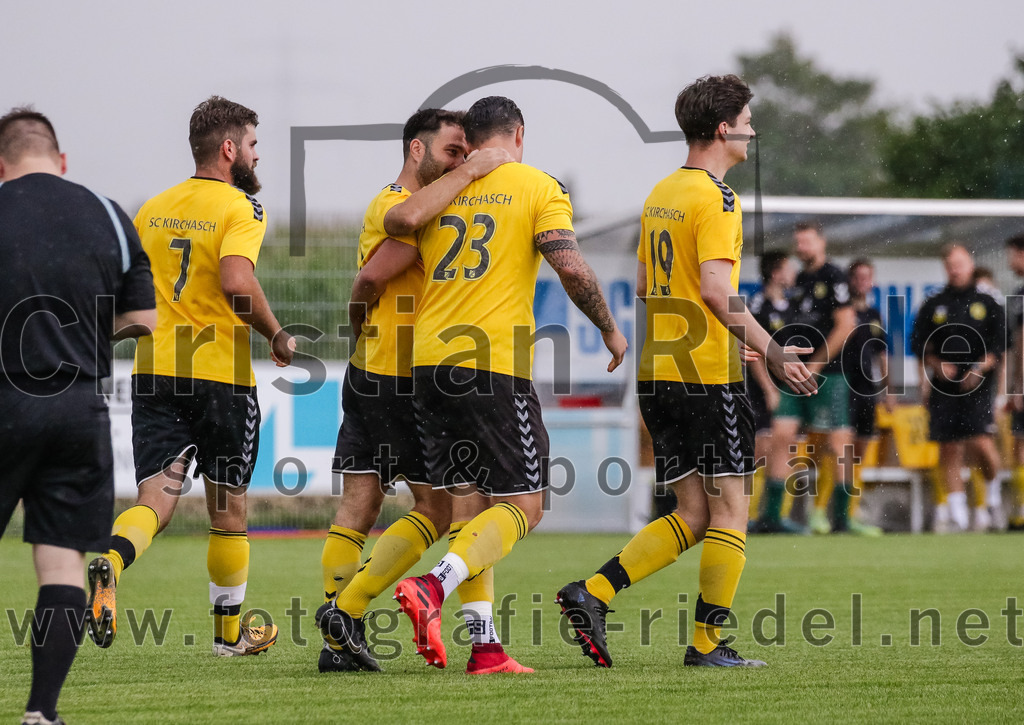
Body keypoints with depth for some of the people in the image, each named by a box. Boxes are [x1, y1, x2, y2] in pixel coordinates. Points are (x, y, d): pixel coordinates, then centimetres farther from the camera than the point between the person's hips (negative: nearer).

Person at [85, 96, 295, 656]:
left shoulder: (152, 209, 11)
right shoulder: (239, 208, -8)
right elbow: (238, 280, -24)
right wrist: (277, 336, -11)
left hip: (154, 372, 4)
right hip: (222, 376, -4)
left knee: (156, 498, -2)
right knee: (228, 507, 12)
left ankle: (111, 562, -34)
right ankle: (230, 631, 24)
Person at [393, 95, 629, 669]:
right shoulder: (538, 187, 1)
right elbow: (571, 265, -11)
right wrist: (610, 329, 3)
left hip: (429, 362, 5)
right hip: (495, 363, -5)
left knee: (470, 501, 10)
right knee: (524, 504, -1)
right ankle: (433, 589, -23)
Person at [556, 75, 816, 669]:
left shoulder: (661, 193, 15)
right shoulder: (716, 197, -12)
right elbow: (716, 290, -22)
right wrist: (773, 352, -21)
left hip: (657, 374, 9)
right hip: (710, 375, -9)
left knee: (693, 516, 10)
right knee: (731, 510, 0)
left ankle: (593, 593, -2)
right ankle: (709, 643, 0)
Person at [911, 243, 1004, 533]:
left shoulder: (987, 304, 7)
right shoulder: (933, 306, 10)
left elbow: (1000, 345, 2)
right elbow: (918, 344, 10)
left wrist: (979, 369, -12)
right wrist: (937, 365, -7)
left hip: (978, 387, -2)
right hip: (943, 387, 2)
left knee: (981, 442, -16)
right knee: (949, 449, 0)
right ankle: (956, 512, 7)